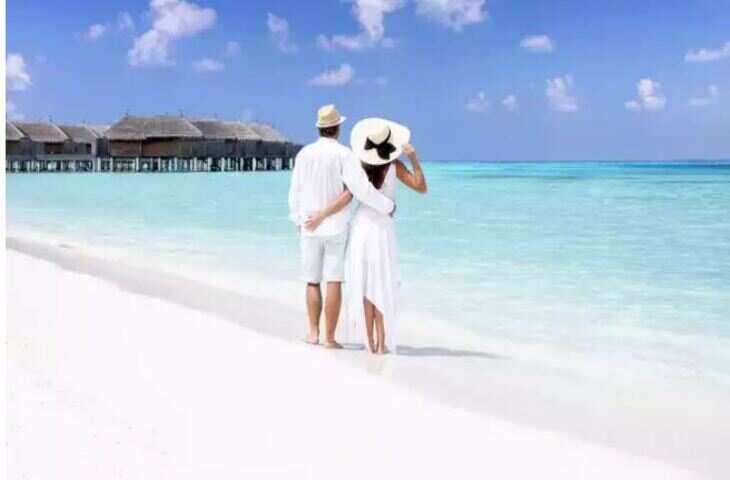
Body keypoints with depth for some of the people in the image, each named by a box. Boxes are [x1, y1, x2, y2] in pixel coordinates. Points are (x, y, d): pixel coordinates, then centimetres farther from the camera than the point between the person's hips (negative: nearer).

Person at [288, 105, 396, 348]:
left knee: (312, 281, 12)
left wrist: (298, 221, 24)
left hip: (310, 228, 3)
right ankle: (329, 337, -1)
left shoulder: (304, 153, 1)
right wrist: (388, 206, -4)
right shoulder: (344, 154, -11)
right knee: (334, 282, -1)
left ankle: (313, 333, 11)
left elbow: (295, 193, 9)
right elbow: (363, 189, -19)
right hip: (337, 228, -3)